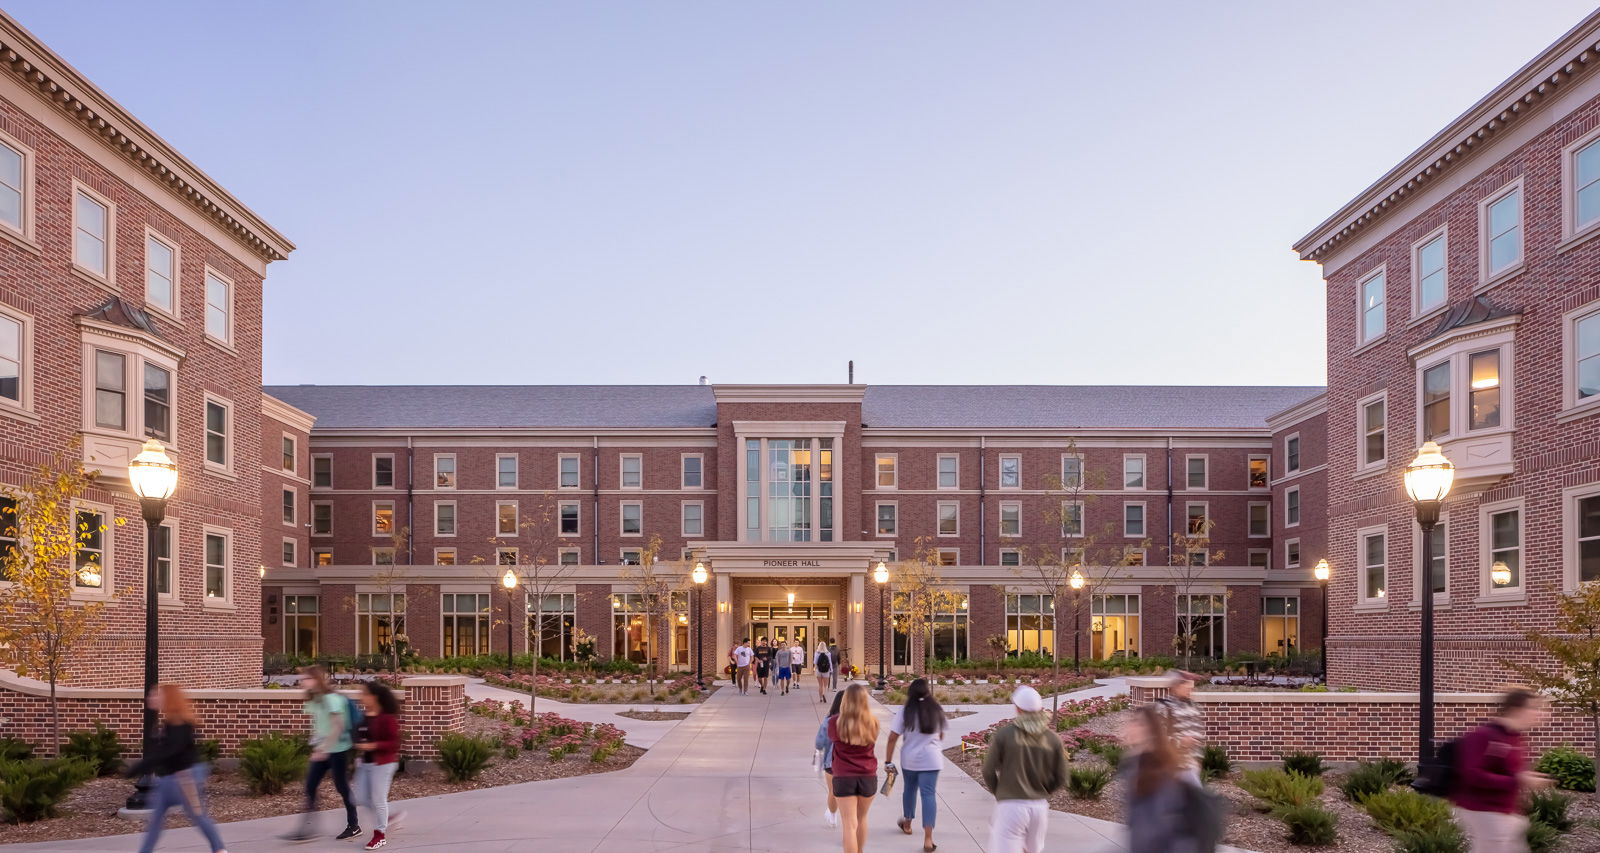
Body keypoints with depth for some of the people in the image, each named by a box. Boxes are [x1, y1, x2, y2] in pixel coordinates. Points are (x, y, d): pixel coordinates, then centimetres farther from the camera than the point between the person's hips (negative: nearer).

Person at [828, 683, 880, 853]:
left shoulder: (835, 722, -10)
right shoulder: (872, 723, -8)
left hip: (844, 778, -2)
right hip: (868, 777, 2)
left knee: (850, 825, 1)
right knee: (861, 818, 23)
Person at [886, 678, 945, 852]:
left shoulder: (905, 711, -6)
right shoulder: (937, 710, 2)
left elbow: (892, 738, -8)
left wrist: (888, 761, -2)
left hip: (909, 759, 0)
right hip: (931, 759, 0)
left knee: (910, 789, 21)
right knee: (928, 794, -2)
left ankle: (907, 823, 41)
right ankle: (928, 839, -10)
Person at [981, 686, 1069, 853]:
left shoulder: (1004, 734, -9)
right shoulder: (1053, 739, -1)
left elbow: (989, 772, -4)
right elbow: (1060, 780, 3)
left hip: (1010, 806, -4)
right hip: (1040, 807, 4)